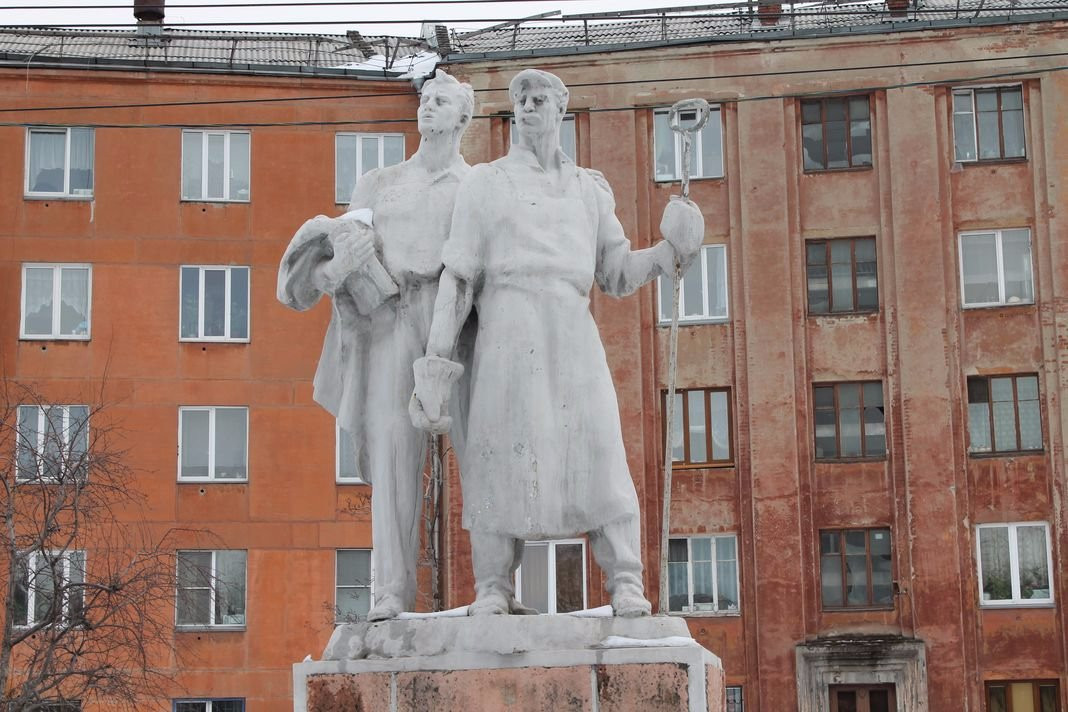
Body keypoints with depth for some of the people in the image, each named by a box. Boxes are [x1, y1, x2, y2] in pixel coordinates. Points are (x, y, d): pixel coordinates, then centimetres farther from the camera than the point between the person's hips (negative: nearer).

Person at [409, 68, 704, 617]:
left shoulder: (590, 189, 23)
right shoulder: (486, 182, 14)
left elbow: (618, 275, 21)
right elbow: (457, 277, 7)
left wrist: (672, 251, 2)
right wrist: (436, 359, -2)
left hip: (572, 331, 2)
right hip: (508, 333, -2)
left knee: (599, 451, -8)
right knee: (500, 456, -7)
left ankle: (626, 587, -7)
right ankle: (493, 590, -2)